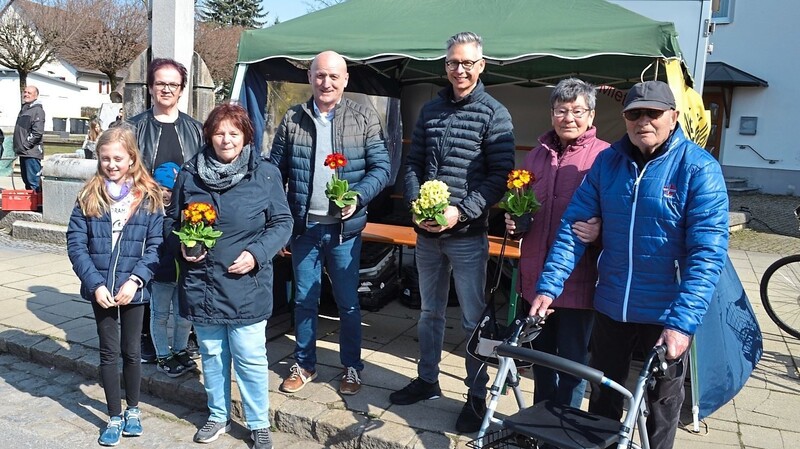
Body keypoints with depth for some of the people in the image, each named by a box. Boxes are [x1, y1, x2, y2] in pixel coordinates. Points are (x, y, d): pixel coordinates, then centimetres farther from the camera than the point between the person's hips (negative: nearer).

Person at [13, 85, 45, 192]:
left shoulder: (37, 110, -10)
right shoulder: (24, 109, 18)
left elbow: (37, 132, -18)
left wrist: (25, 145, -15)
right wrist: (18, 146, 15)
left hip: (32, 152, -9)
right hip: (23, 152, 9)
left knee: (33, 182, -8)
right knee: (26, 179, 15)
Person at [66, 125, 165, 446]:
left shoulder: (149, 197, -5)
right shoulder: (89, 196, -2)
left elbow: (155, 245, -8)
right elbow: (75, 243, -5)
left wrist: (135, 280, -18)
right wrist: (96, 284, -14)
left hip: (133, 289, -1)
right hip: (101, 289, 1)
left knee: (131, 351, 13)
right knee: (109, 352, 11)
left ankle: (133, 410, 33)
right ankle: (114, 416, 26)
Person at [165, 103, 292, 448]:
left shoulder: (265, 174, -5)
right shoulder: (190, 174, 3)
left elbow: (282, 223, -3)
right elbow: (172, 221, 12)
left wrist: (256, 254, -16)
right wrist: (182, 246, -8)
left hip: (246, 284, -3)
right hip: (201, 282, 3)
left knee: (250, 357, 4)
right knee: (211, 354, 17)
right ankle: (218, 416, 37)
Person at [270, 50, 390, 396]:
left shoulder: (364, 118, -1)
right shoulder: (292, 119, 5)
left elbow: (381, 167, -3)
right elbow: (276, 170, 7)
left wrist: (358, 197, -20)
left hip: (344, 227, -2)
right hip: (303, 225, 2)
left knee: (347, 302, 9)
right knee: (304, 299, 13)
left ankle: (351, 367, 26)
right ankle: (304, 365, 30)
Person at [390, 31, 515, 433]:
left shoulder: (494, 114, -5)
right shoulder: (430, 110, 9)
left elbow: (500, 175, -11)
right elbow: (413, 163, 10)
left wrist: (460, 211, -19)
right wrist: (416, 204, -7)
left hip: (467, 234, -5)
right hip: (427, 232, 5)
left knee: (473, 318, 4)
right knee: (430, 311, 18)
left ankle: (477, 396, 20)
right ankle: (427, 380, 35)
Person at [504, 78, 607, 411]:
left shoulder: (604, 156, -7)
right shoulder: (537, 155, 12)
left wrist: (598, 229, -27)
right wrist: (514, 220, 4)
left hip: (577, 279, -5)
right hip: (537, 275, 6)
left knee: (572, 360, 7)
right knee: (541, 354, 19)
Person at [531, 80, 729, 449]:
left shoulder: (700, 169, -13)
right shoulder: (607, 161, -1)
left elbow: (707, 253, -18)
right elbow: (574, 224, -4)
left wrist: (682, 322, -26)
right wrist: (548, 286, -12)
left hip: (667, 314, -3)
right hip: (610, 307, 3)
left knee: (662, 405, 18)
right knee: (603, 399, 20)